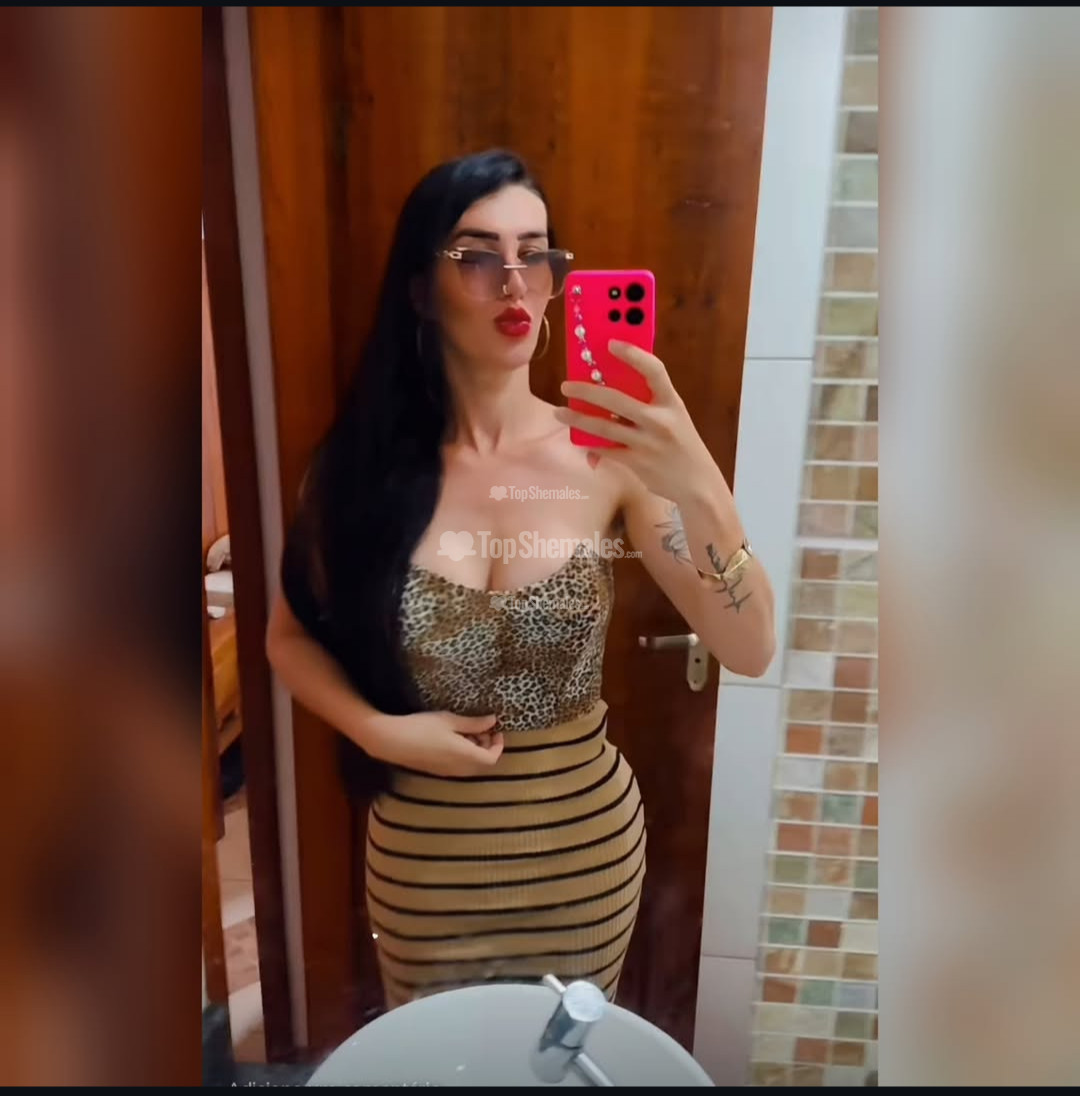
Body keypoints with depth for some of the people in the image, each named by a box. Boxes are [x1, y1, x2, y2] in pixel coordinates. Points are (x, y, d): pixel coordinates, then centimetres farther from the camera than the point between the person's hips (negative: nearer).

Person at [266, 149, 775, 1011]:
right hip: (424, 854, 1)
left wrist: (697, 484, -34)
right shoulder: (364, 464, -12)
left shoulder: (608, 455, -14)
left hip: (587, 848, 0)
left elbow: (750, 650, -18)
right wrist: (378, 730, -16)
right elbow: (290, 635, 1)